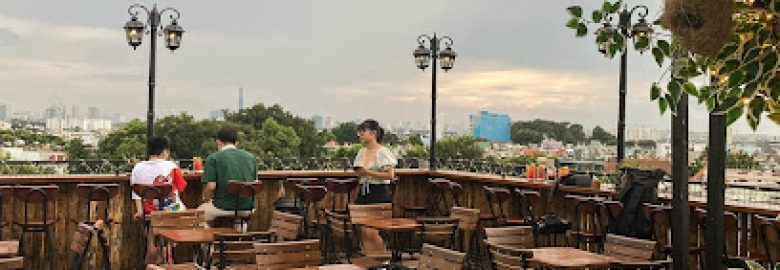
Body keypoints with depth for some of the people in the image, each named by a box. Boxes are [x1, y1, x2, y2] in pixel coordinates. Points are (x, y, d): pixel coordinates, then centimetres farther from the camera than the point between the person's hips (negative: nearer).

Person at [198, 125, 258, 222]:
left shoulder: (213, 158, -6)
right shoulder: (250, 157, 6)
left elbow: (211, 186, -12)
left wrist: (206, 199, 7)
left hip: (223, 208, -4)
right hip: (247, 209, 4)